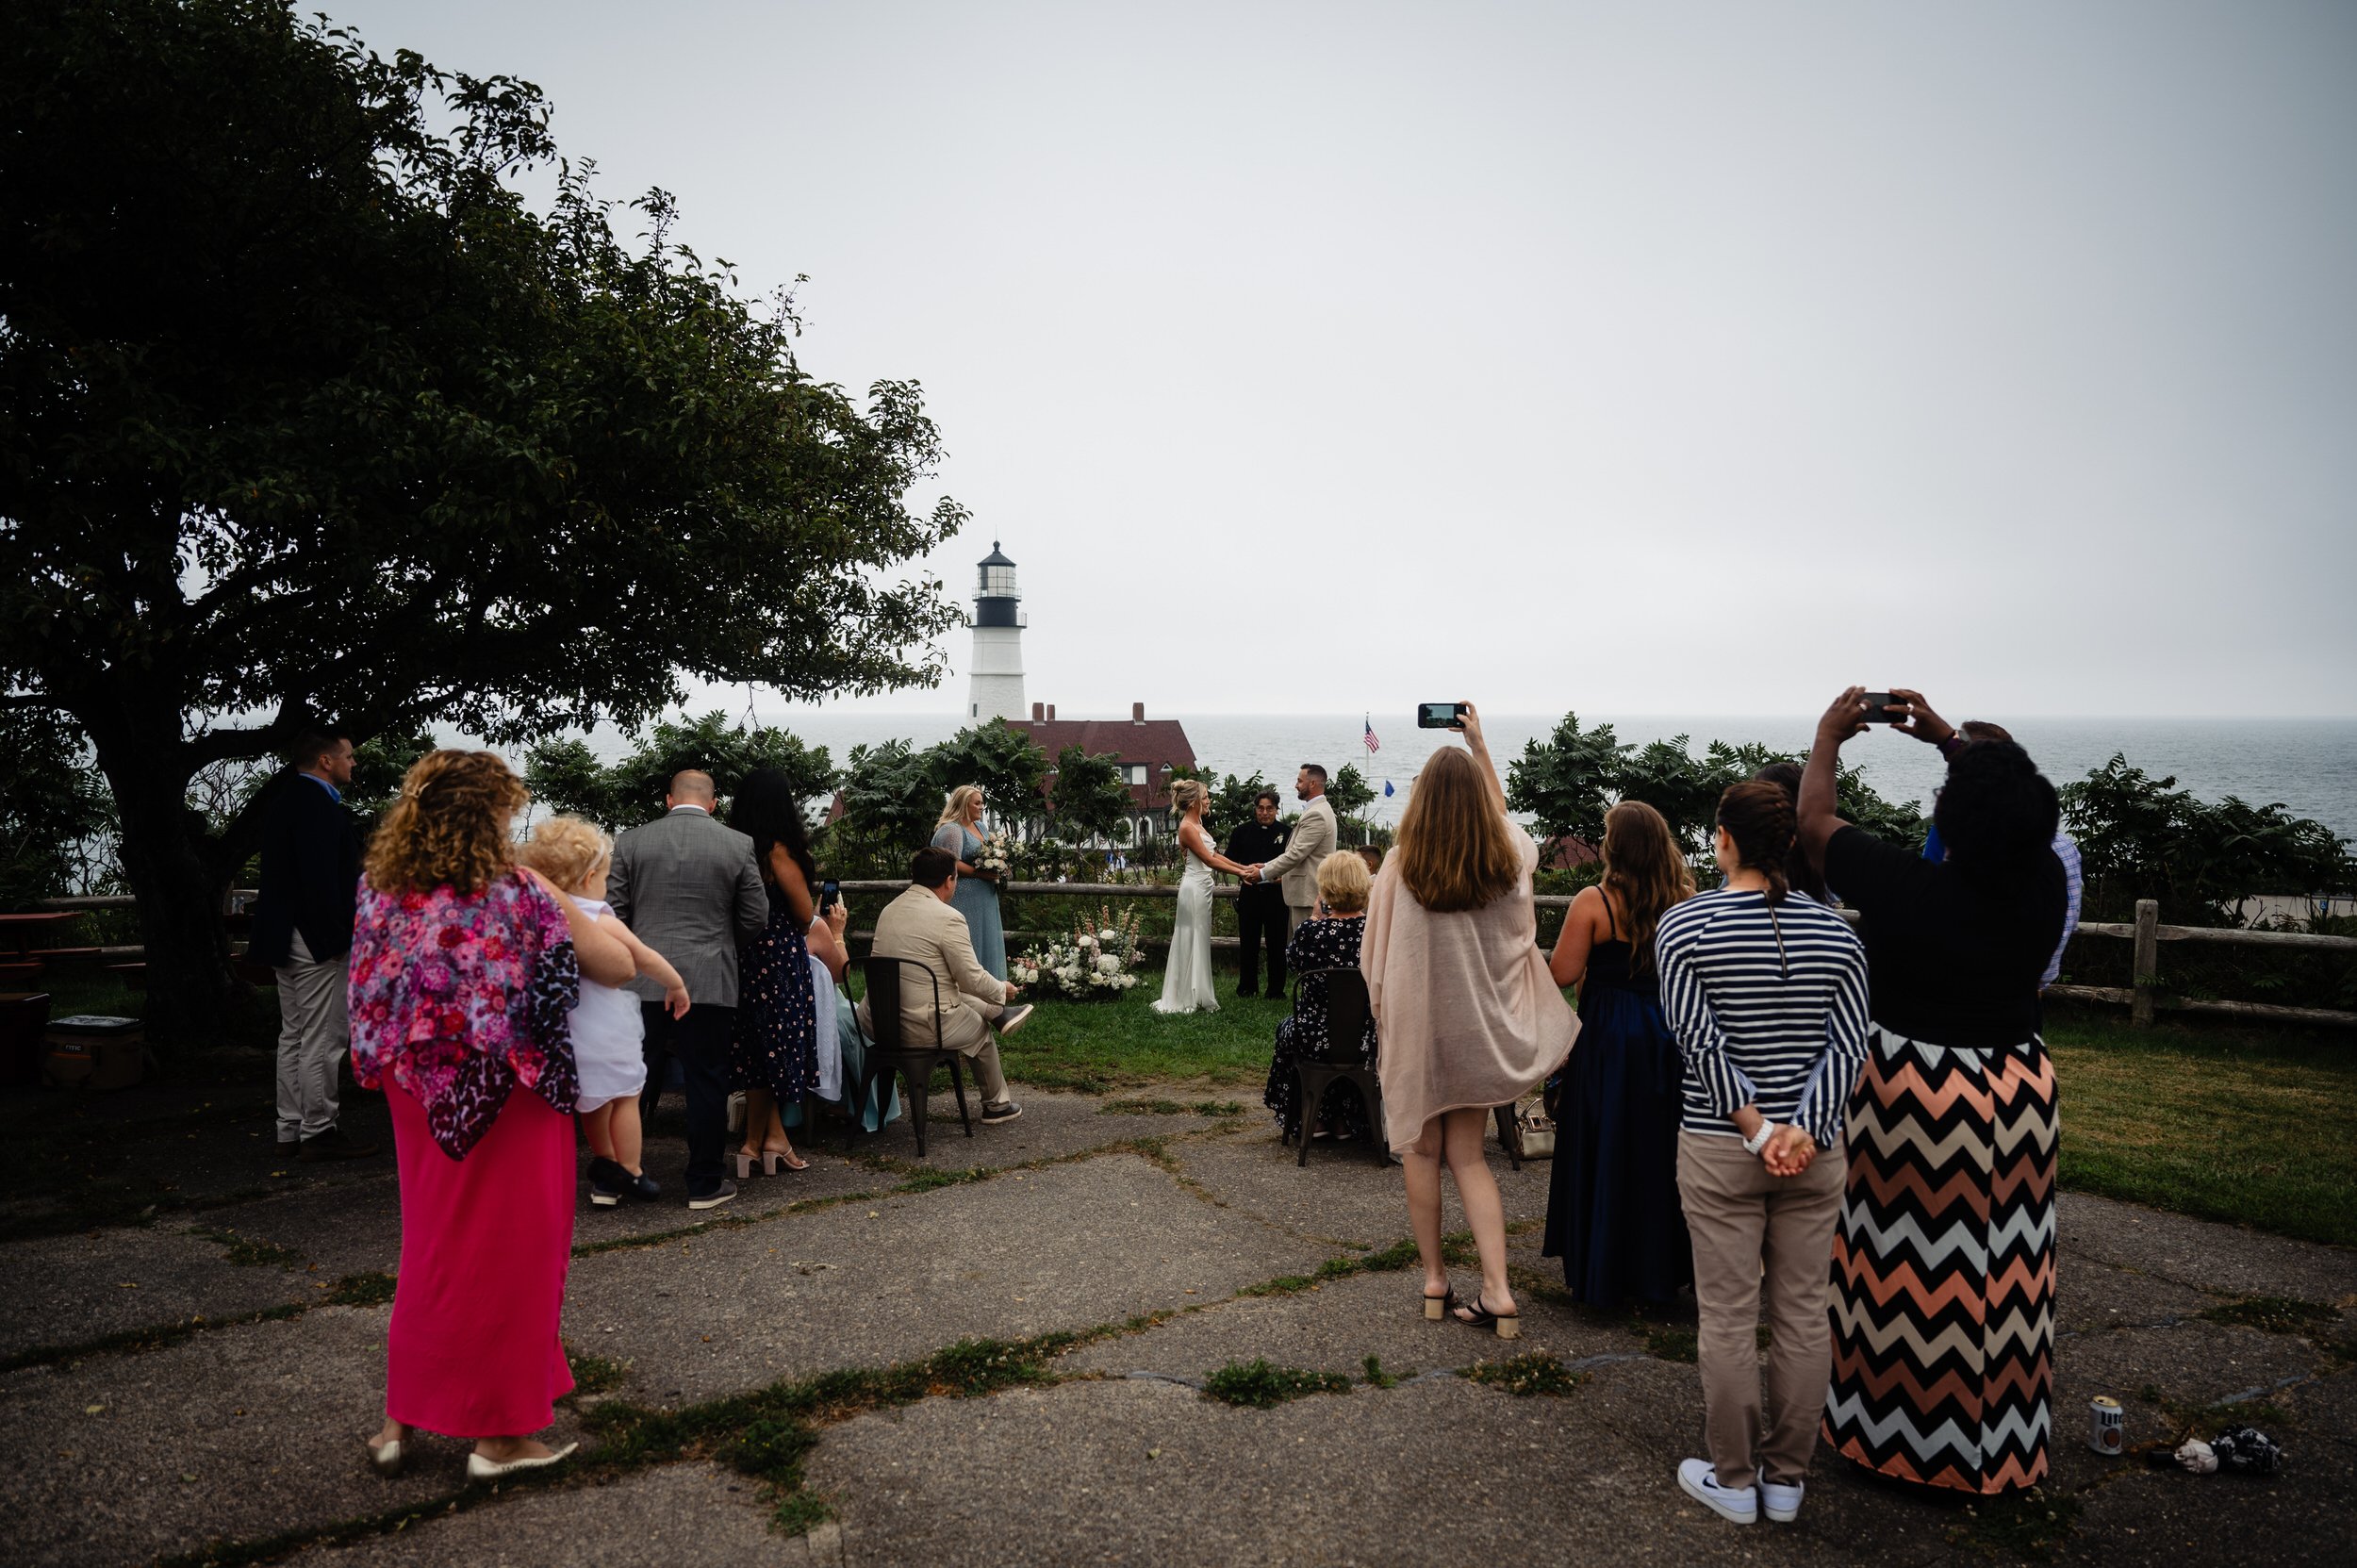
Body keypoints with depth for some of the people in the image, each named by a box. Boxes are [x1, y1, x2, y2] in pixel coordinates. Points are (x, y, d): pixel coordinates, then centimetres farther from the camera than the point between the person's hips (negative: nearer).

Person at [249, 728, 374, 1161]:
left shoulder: (285, 797, 16)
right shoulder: (316, 802, -17)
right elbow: (320, 877, -23)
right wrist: (337, 934, -20)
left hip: (287, 936, 11)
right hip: (316, 938, -11)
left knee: (293, 1035, 15)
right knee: (322, 1039, -5)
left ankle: (292, 1129, 22)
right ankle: (318, 1132, 1)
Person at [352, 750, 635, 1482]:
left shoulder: (379, 893, -4)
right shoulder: (520, 895, -19)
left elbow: (375, 1000, 11)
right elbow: (619, 968, -11)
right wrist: (568, 913, 6)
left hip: (419, 1103, 5)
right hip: (507, 1107, -5)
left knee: (433, 1246, 22)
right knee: (508, 1254, 9)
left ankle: (401, 1419, 31)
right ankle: (499, 1434, 20)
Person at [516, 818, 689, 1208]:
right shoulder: (601, 923, -15)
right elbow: (647, 960, -10)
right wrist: (677, 986, 3)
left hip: (565, 1027, 6)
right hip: (606, 1030, -6)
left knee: (595, 1102, 21)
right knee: (625, 1099, 8)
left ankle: (606, 1169, 31)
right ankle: (630, 1176, 12)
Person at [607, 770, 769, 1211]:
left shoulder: (630, 842, 2)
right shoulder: (738, 845, -2)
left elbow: (612, 914, 2)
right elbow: (756, 919, 1)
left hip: (642, 984, 2)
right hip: (710, 985, -2)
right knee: (707, 1083, 6)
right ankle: (705, 1183, 13)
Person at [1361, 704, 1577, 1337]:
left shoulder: (1400, 866, -16)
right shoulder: (1509, 860, -7)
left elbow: (1374, 956, -6)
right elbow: (1500, 812, 18)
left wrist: (1385, 1017, 10)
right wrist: (1479, 745, 26)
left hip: (1417, 1028, -3)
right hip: (1482, 1029, 3)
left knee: (1422, 1150, 13)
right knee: (1467, 1155, 12)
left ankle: (1435, 1279, 22)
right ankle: (1497, 1290, 3)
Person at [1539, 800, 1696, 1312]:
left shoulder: (1594, 902, -15)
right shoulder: (1684, 901, -2)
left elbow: (1562, 974, -13)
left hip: (1607, 1041, -4)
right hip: (1668, 1038, 4)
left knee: (1605, 1154, 8)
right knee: (1659, 1152, 15)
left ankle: (1601, 1274, 17)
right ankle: (1661, 1269, 25)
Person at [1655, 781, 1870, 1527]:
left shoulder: (1683, 926, -8)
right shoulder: (1837, 932, 0)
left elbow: (1700, 1040, -14)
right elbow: (1848, 1045, -7)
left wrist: (1754, 1128, -11)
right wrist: (1804, 1130, -12)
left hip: (1719, 1151, -3)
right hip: (1815, 1151, 3)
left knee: (1728, 1317, 7)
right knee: (1803, 1312, 11)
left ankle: (1734, 1480, 18)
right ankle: (1786, 1478, 23)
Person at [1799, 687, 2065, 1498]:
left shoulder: (1903, 884, -21)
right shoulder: (2044, 883, -9)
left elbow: (1815, 822, -4)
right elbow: (2012, 810, 13)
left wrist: (1828, 736, 11)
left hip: (1913, 1095, -4)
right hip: (2017, 1091, 4)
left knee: (1909, 1272, 9)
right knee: (2002, 1276, 14)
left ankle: (1896, 1428, 24)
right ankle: (1999, 1436, 29)